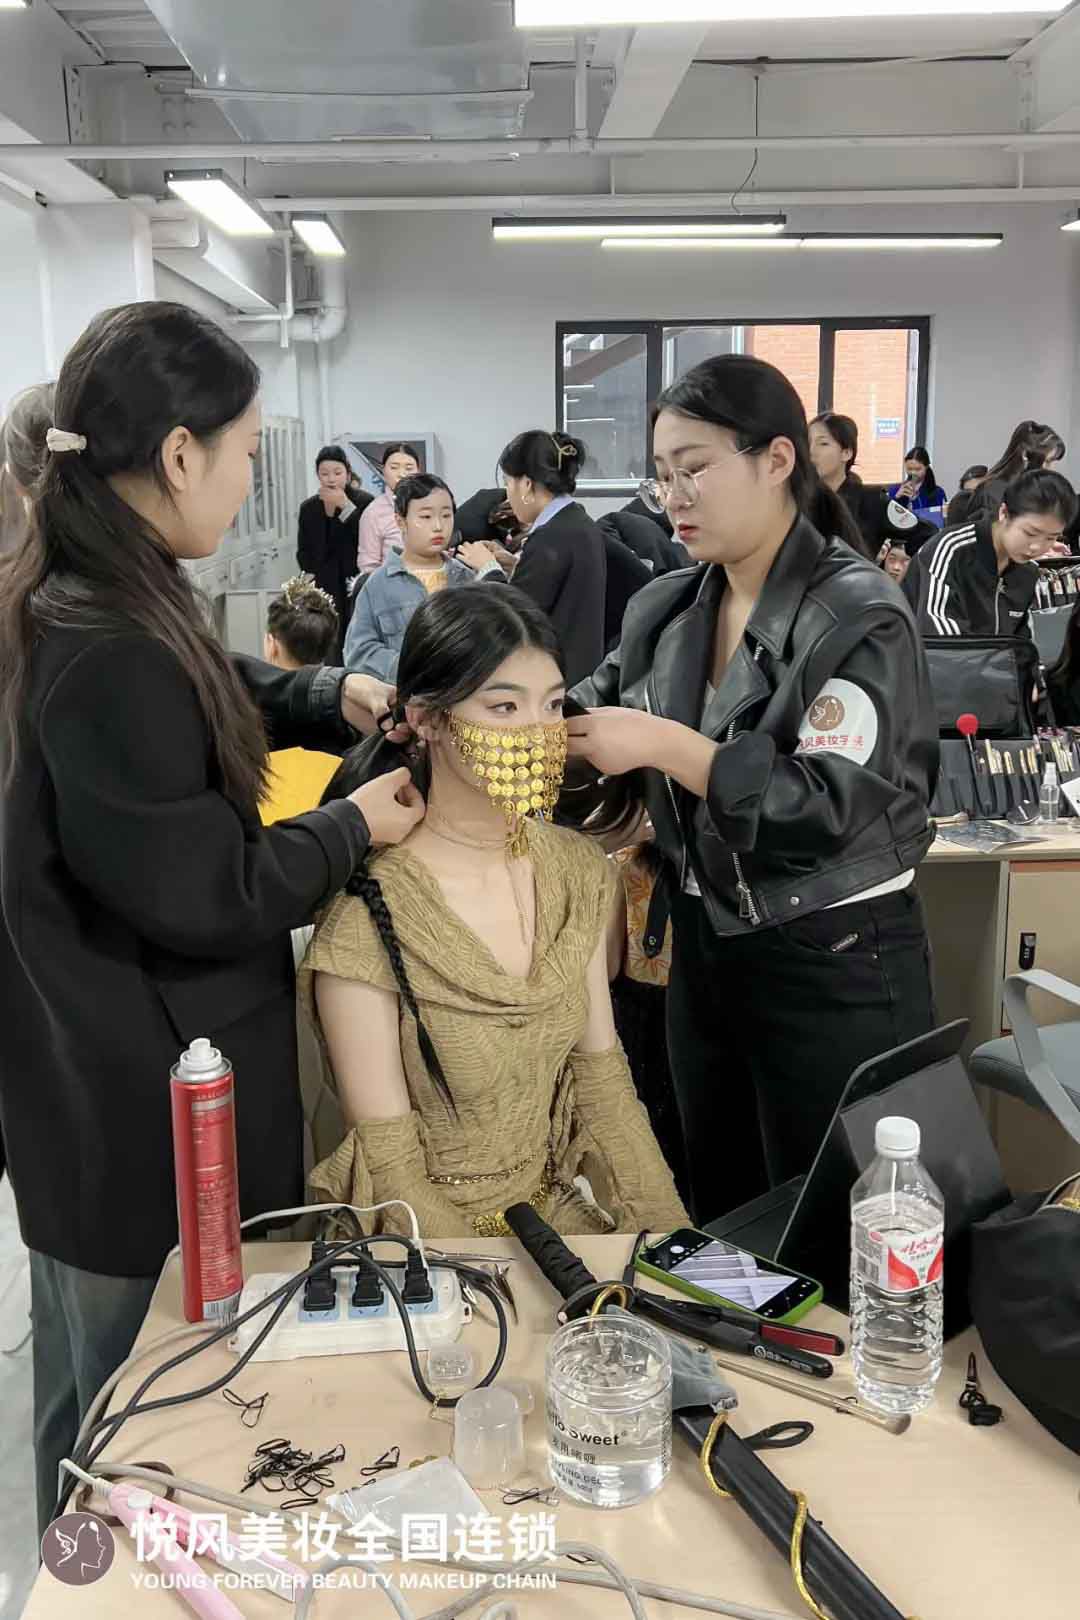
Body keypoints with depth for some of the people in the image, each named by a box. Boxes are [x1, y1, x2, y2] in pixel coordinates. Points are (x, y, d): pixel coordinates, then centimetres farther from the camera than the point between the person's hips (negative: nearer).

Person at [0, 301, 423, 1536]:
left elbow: (217, 688, 20)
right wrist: (351, 828, -10)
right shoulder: (109, 647, -30)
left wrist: (334, 698, 2)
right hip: (140, 1092, -10)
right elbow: (198, 895, -24)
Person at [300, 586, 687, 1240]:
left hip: (557, 1208, 5)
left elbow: (600, 1075, 5)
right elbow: (391, 1166, -14)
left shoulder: (579, 871, -2)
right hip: (422, 1241, -5)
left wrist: (669, 1235, -3)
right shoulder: (366, 919, -20)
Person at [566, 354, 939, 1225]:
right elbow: (582, 722, 11)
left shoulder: (857, 613, -15)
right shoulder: (663, 611, 4)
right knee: (720, 1219, 19)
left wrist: (666, 746, -25)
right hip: (704, 949, 6)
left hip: (836, 966, -6)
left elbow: (833, 806, -23)